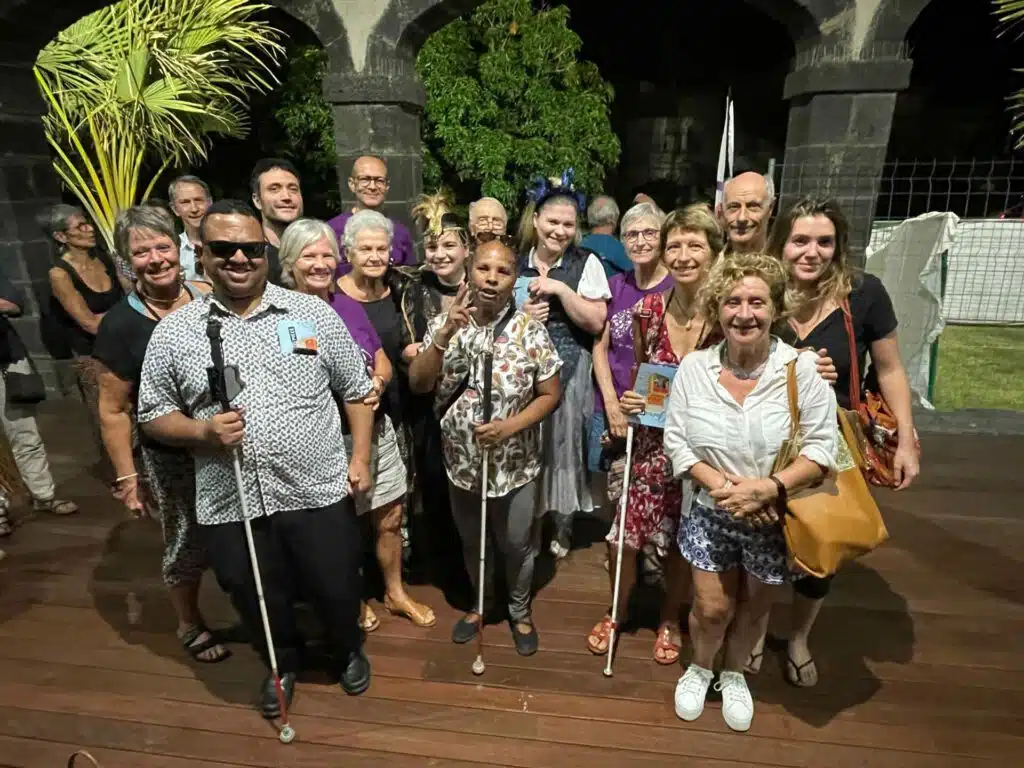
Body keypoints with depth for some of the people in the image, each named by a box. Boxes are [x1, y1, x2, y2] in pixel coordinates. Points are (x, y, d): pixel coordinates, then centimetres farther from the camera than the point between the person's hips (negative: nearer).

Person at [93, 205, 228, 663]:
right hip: (170, 456, -3)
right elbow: (113, 411, -9)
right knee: (187, 541, 14)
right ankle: (190, 626, 43)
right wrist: (127, 478, -8)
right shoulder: (119, 325, -14)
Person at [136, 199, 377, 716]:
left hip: (319, 493, -1)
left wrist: (360, 457, -4)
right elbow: (152, 416, 5)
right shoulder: (173, 332, 0)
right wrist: (203, 430, -15)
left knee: (337, 591, 15)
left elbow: (357, 391, 3)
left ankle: (349, 651, 47)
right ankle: (283, 662, 51)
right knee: (260, 605, 20)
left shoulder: (313, 313, -2)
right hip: (231, 505, 1)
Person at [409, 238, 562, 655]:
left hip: (515, 464, -2)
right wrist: (445, 334, -26)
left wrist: (510, 426, -23)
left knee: (517, 545, 18)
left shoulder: (530, 329, -12)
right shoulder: (445, 324, -6)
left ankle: (520, 612, 45)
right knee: (472, 542, 23)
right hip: (462, 460, 2)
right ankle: (482, 603, 50)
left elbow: (550, 394, -8)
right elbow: (417, 384, -13)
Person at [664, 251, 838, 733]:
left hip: (776, 520, 0)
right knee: (712, 609, 11)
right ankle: (700, 668, 45)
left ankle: (733, 674, 51)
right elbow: (675, 440, -8)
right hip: (711, 514, 0)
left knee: (754, 609, 21)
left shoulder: (802, 367, -17)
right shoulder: (693, 366, -11)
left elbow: (822, 448, -15)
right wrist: (719, 484, -20)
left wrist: (769, 487, -27)